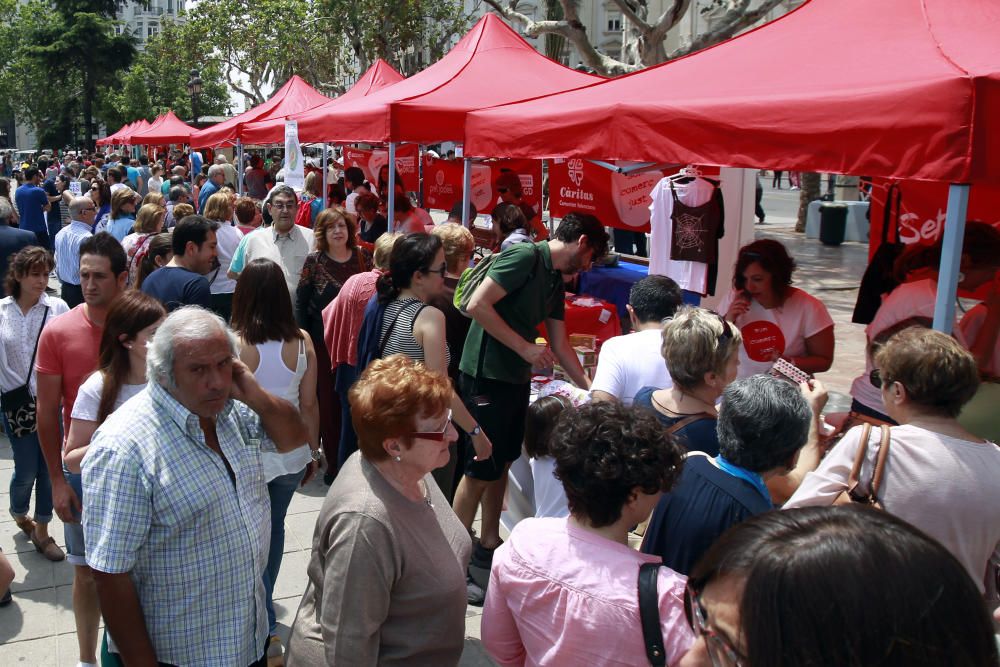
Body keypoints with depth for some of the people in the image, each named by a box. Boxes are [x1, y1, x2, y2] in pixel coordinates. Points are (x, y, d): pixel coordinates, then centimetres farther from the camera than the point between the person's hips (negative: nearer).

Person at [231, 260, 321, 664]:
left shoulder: (232, 343, -17)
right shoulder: (302, 342, -9)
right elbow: (309, 405, -2)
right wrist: (314, 452, 12)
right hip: (290, 453, 3)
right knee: (274, 529, 22)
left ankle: (265, 629, 9)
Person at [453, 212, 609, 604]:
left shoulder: (556, 281, 13)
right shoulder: (524, 257, -15)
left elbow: (560, 344, 18)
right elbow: (477, 305, -23)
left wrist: (590, 388, 15)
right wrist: (525, 347, -19)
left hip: (516, 380, 9)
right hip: (486, 377, -9)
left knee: (502, 463, 16)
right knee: (480, 469, -2)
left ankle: (489, 545, 29)